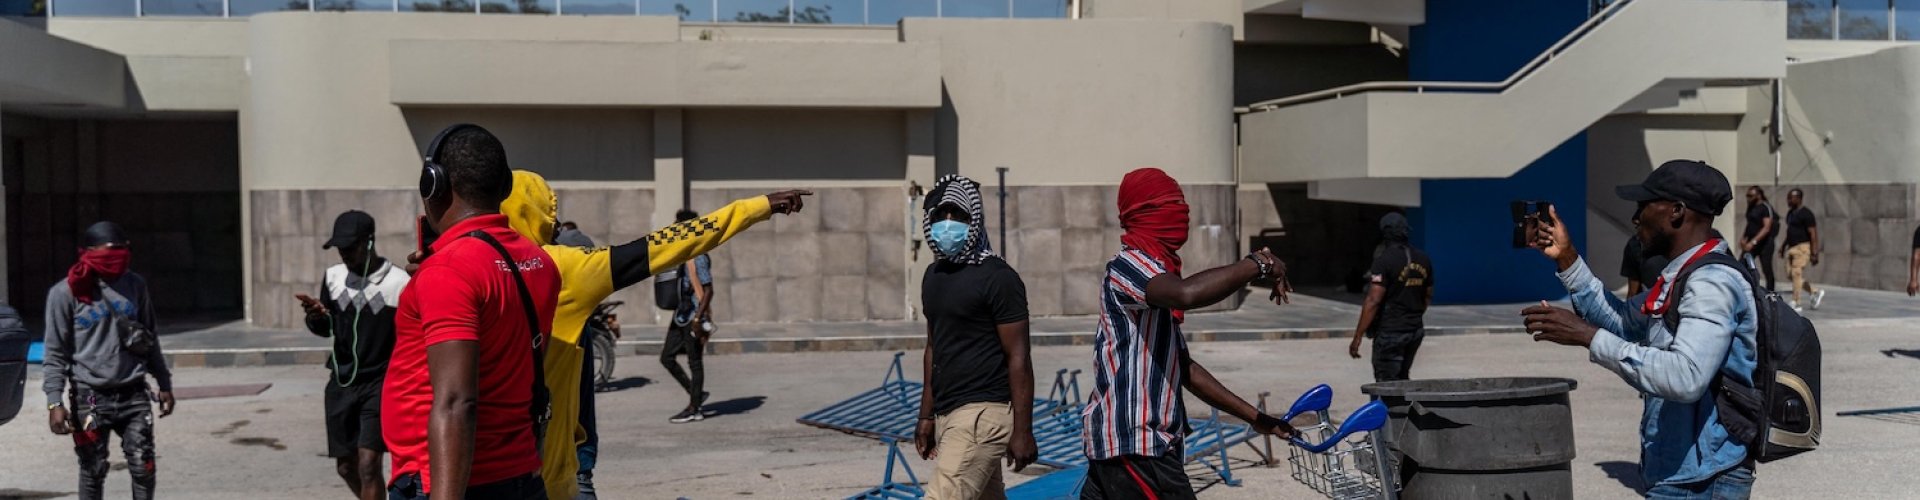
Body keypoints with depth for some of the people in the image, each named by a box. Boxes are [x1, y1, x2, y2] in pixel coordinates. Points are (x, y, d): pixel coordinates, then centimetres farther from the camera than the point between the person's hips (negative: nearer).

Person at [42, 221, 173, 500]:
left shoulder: (135, 285, 5)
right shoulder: (66, 293, -6)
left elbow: (150, 338, 14)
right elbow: (55, 353, -5)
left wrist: (164, 384, 15)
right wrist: (54, 401, -11)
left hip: (134, 393, 3)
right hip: (90, 396, -2)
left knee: (143, 467, 0)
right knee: (93, 471, 6)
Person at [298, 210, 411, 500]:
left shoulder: (399, 283, -12)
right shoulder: (332, 277, 4)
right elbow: (325, 329, 14)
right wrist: (315, 317, -8)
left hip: (380, 385, -5)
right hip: (341, 384, 6)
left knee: (368, 465, -13)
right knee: (346, 466, 13)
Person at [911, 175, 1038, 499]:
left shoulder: (997, 278, -11)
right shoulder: (935, 274, 14)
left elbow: (1018, 357, -13)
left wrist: (1022, 430, -15)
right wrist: (927, 414, 19)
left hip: (983, 413, -8)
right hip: (949, 413, 8)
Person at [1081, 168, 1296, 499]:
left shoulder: (1151, 270, 21)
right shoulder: (1129, 265, -12)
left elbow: (1184, 367, 23)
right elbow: (1188, 294, -36)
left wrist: (1254, 417, 20)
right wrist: (1258, 264, -22)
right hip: (1135, 446, -11)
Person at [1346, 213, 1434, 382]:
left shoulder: (1384, 260, -16)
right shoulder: (1423, 259, 7)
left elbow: (1373, 301, -20)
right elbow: (1428, 296, 16)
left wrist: (1357, 337, -17)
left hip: (1390, 332, -7)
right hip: (1416, 330, 7)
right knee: (1402, 379, 20)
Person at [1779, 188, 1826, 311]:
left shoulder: (1806, 214, -13)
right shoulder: (1790, 213, 14)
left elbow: (1813, 234, -15)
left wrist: (1814, 253, -19)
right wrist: (1784, 246, 24)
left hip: (1802, 247, -9)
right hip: (1792, 248, 9)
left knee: (1797, 274, -9)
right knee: (1790, 275, 8)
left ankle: (1796, 304, -4)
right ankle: (1815, 293, 22)